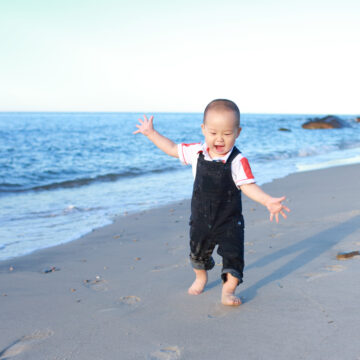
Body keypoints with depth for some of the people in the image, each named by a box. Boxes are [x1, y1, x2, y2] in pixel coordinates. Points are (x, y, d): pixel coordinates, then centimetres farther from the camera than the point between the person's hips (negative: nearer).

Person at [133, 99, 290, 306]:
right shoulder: (197, 152, -8)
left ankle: (228, 290, 10)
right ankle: (201, 277, 50)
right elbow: (172, 149, 6)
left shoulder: (238, 161, -20)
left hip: (229, 221, -4)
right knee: (198, 252, 22)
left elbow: (248, 186, -25)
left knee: (233, 255, -8)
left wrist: (268, 201, -41)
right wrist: (151, 133, 8)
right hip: (201, 219, 4)